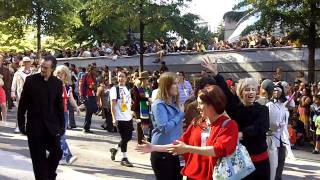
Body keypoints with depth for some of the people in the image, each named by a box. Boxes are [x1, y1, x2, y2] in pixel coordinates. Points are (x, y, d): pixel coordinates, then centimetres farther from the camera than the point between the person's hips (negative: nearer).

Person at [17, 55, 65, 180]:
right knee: (38, 157, 3)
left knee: (57, 152, -2)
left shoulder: (57, 83, 2)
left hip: (51, 125, 2)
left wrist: (62, 125, 4)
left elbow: (59, 106, 6)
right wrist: (21, 123, -2)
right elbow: (22, 104, -1)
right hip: (34, 125, -1)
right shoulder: (31, 80, -4)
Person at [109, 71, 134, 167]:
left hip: (128, 117, 7)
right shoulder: (114, 89, -7)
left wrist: (131, 114, 15)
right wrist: (114, 118, -16)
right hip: (120, 118, -7)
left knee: (129, 137, 10)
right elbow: (112, 105, -10)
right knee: (125, 138, -4)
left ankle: (115, 149, 31)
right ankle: (124, 158, 8)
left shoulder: (127, 89, 13)